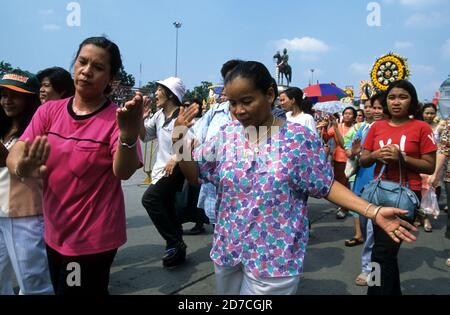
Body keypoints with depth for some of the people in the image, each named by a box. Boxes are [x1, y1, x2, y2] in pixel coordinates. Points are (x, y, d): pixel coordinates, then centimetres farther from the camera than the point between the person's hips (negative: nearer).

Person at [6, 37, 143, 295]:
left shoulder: (116, 119, -14)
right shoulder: (49, 111, -1)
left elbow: (124, 172, -26)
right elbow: (15, 155, -9)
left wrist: (129, 133, -46)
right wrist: (22, 168, -33)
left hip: (94, 239, -5)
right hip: (54, 233, 5)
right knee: (59, 287, 23)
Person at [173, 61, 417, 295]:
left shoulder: (298, 137, -12)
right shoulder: (227, 135, -1)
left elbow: (326, 186, -7)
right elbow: (194, 174, 5)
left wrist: (373, 211, -16)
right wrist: (179, 140, -12)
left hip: (275, 256, -4)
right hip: (228, 248, 5)